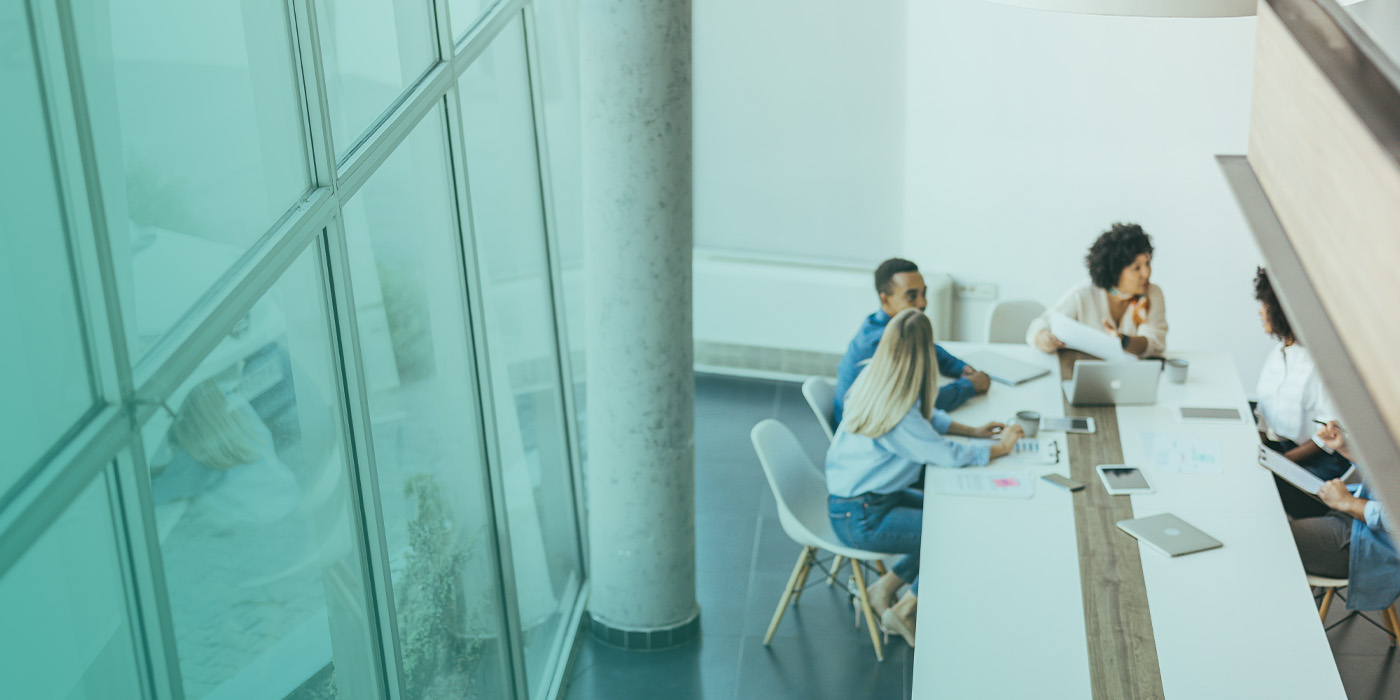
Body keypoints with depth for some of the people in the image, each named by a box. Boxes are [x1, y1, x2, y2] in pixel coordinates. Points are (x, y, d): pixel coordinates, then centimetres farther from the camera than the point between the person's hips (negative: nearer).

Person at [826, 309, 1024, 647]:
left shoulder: (873, 379, -1)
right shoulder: (899, 417, -29)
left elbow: (927, 417, 16)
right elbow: (950, 455, -22)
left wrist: (973, 430, 9)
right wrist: (1000, 447, -6)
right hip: (861, 519, -9)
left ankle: (885, 587, 15)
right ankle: (903, 610, 9)